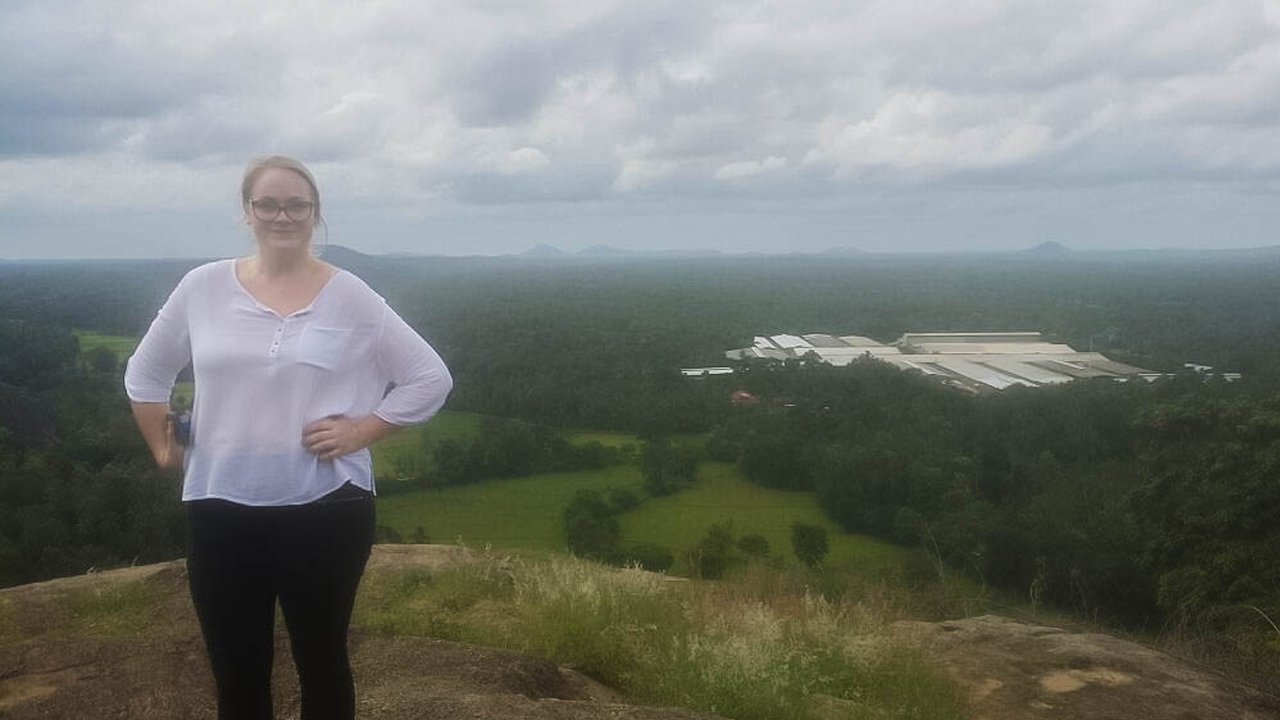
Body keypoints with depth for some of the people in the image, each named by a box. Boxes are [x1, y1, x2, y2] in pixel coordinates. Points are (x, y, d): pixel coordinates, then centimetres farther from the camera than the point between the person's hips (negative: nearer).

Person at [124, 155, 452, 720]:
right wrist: (163, 448, 10)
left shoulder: (349, 297, -5)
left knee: (321, 664, 13)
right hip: (221, 511, 3)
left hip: (325, 511, -2)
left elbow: (431, 379, -1)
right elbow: (144, 375, 17)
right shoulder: (203, 287, 3)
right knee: (236, 674, 15)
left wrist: (361, 430, -8)